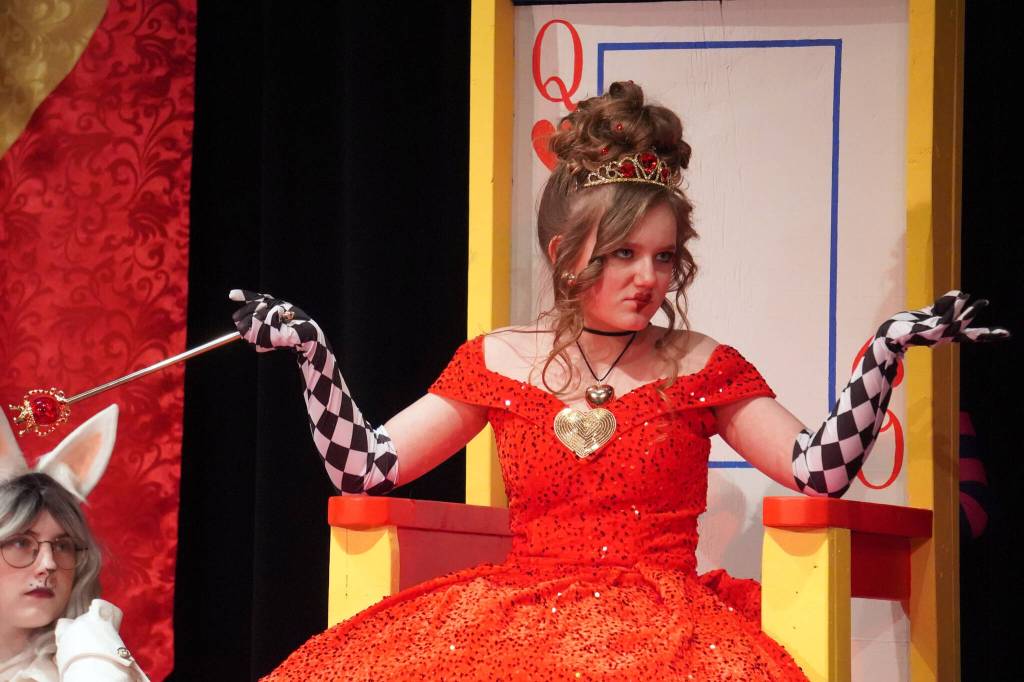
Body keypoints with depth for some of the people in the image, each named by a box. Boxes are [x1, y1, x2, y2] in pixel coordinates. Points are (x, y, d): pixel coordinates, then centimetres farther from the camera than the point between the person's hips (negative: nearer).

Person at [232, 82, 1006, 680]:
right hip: (520, 612, 1)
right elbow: (366, 470, 9)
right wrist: (313, 351, 2)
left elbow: (819, 471, 0)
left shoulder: (700, 367, 8)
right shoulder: (498, 362, 10)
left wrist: (888, 351, -7)